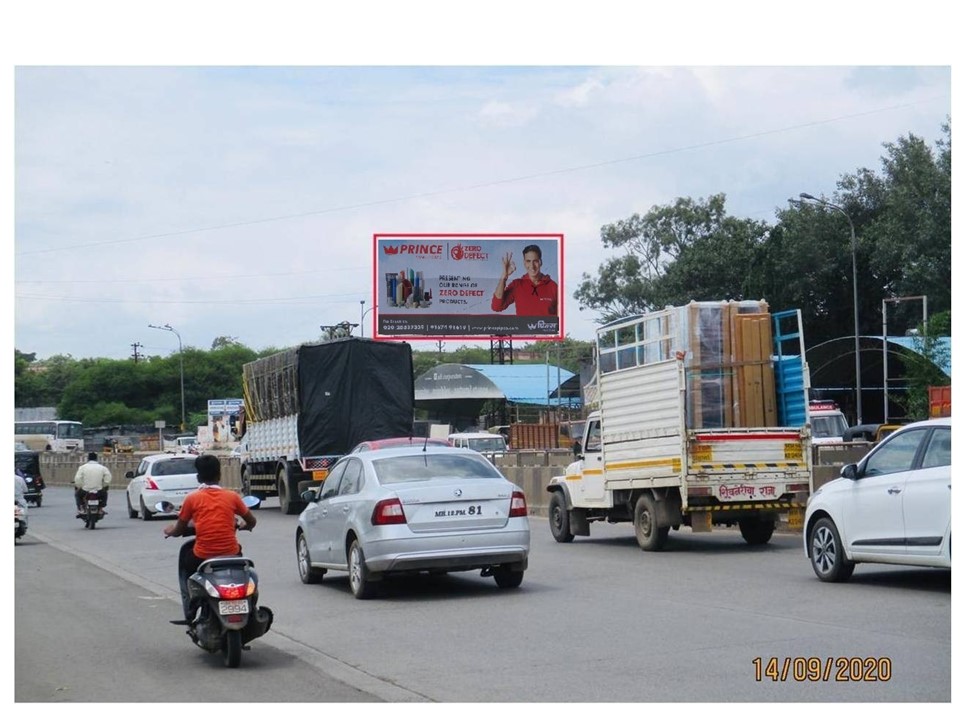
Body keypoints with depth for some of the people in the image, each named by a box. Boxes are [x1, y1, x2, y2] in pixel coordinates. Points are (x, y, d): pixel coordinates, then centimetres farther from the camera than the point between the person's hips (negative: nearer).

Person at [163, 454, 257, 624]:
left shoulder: (192, 498, 1)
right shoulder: (232, 496, 6)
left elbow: (178, 531, 8)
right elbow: (252, 522, 15)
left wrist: (169, 530, 30)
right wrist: (241, 526, 37)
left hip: (202, 557, -1)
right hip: (230, 554, 1)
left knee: (185, 551, 29)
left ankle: (189, 614, 22)